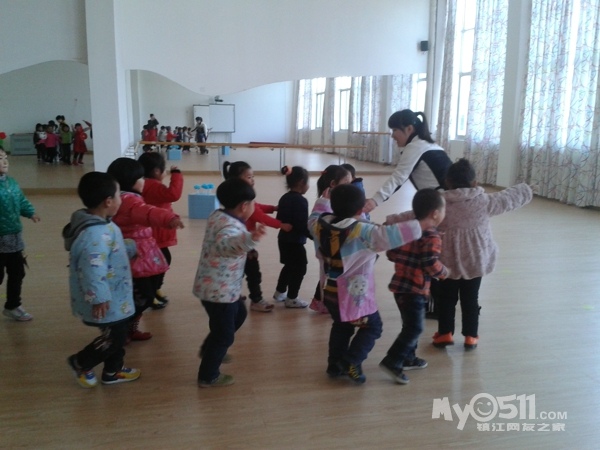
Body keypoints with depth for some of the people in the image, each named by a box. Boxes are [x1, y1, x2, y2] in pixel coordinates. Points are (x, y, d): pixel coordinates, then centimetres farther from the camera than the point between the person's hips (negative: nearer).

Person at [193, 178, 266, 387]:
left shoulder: (218, 215, 2)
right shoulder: (231, 227, -28)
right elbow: (224, 245, -53)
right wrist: (250, 239, -70)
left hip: (214, 287, 10)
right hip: (220, 291, -10)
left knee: (239, 314, 30)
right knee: (224, 334, 8)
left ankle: (208, 349, 46)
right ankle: (208, 376, 26)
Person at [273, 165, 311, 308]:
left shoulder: (284, 197, 6)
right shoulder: (301, 200, -20)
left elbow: (279, 219, 12)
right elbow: (303, 225, -24)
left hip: (283, 238, 9)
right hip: (295, 241, -9)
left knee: (289, 266, 24)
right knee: (299, 268, 5)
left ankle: (280, 292, 36)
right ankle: (291, 298, 14)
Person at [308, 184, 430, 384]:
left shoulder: (321, 225, -6)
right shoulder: (363, 232, -27)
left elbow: (315, 217, 19)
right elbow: (391, 235, -35)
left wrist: (324, 200, 33)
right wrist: (420, 225, -27)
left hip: (329, 292, 7)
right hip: (354, 295, -7)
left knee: (341, 326, 27)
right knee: (372, 327, 15)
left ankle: (335, 365, 33)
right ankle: (350, 362, 6)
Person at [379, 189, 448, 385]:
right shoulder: (432, 236, -15)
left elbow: (391, 253, 12)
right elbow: (431, 264, -23)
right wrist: (444, 272, -5)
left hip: (400, 285, 9)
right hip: (415, 289, -9)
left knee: (410, 325, 22)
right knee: (414, 328, -4)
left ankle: (408, 358, 31)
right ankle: (392, 362, -7)